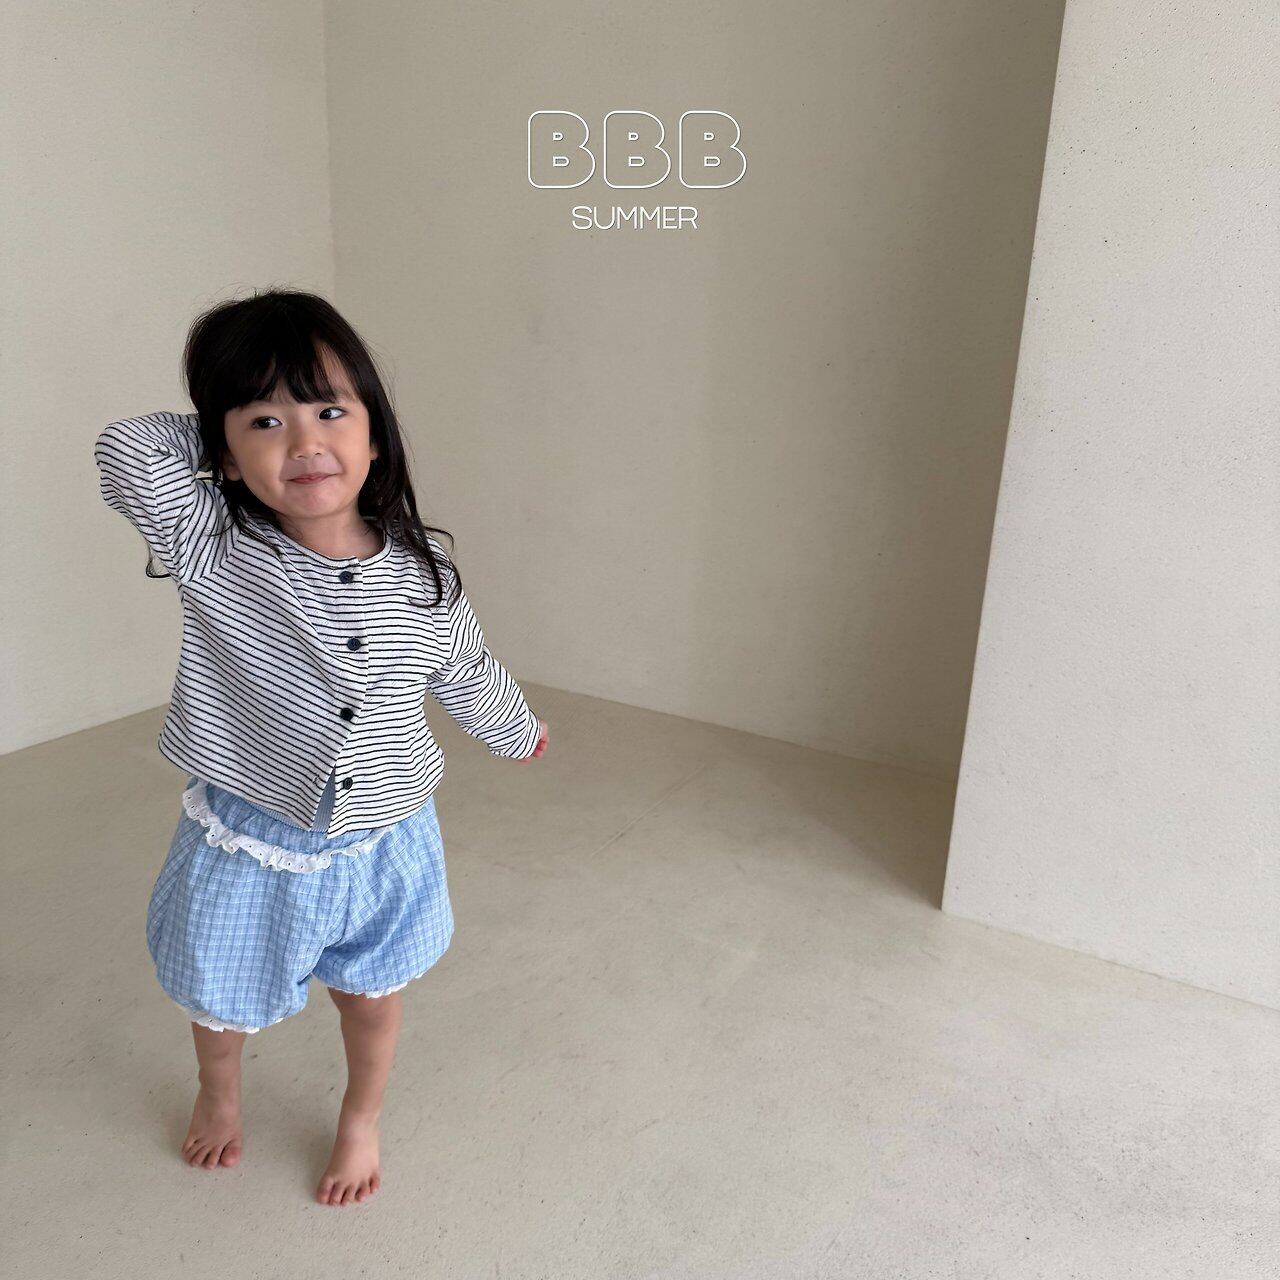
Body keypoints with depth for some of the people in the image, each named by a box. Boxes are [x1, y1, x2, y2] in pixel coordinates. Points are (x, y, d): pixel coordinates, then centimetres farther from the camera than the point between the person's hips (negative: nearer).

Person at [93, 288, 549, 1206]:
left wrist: (518, 732, 21)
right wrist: (229, 439, -15)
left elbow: (468, 674, 4)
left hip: (383, 843, 1)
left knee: (372, 993, 22)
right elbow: (124, 449, -31)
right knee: (222, 997, 26)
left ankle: (361, 1121, 54)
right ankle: (220, 1094, 62)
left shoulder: (422, 575, -13)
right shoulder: (211, 549, -19)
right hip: (247, 844, 0)